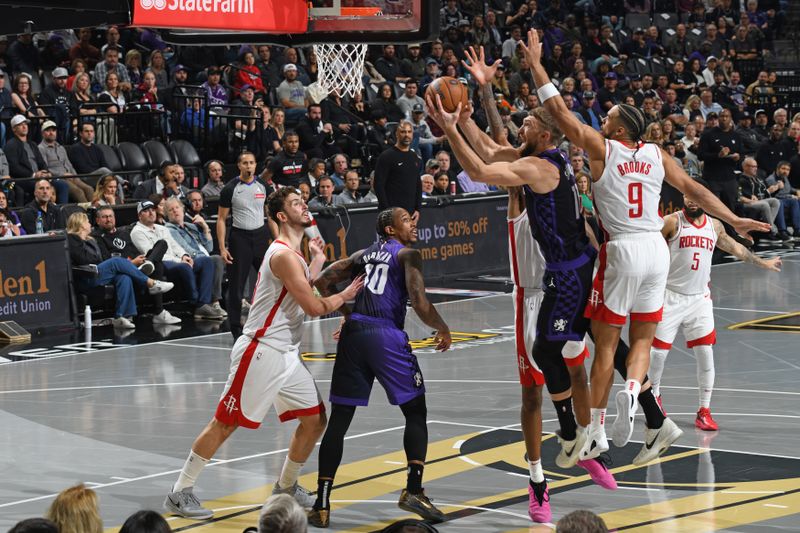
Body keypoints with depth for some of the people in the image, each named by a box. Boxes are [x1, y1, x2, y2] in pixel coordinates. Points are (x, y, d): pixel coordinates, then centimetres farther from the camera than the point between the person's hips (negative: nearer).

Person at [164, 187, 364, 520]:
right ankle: (180, 493, 2)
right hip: (261, 352, -10)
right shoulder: (283, 255, -17)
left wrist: (317, 260, 25)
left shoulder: (293, 253, 16)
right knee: (225, 423, -5)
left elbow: (304, 294, 21)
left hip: (287, 354, 10)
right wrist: (344, 296, -3)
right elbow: (314, 307, -19)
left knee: (315, 419, 9)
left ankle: (286, 486, 25)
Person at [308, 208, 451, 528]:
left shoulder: (363, 255, 22)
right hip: (386, 335, -5)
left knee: (339, 420, 6)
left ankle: (321, 504, 2)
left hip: (353, 333, 5)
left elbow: (323, 281, 18)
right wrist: (443, 330, 9)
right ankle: (413, 491, 0)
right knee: (415, 412, 11)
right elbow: (419, 304, -7)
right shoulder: (408, 255, 4)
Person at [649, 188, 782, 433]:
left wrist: (761, 263, 36)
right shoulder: (672, 222, -8)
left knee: (705, 354, -3)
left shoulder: (714, 225, 9)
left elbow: (734, 248, 25)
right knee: (658, 351, 1)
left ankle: (704, 411, 5)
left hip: (700, 298, 3)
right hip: (671, 297, -3)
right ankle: (654, 396, 27)